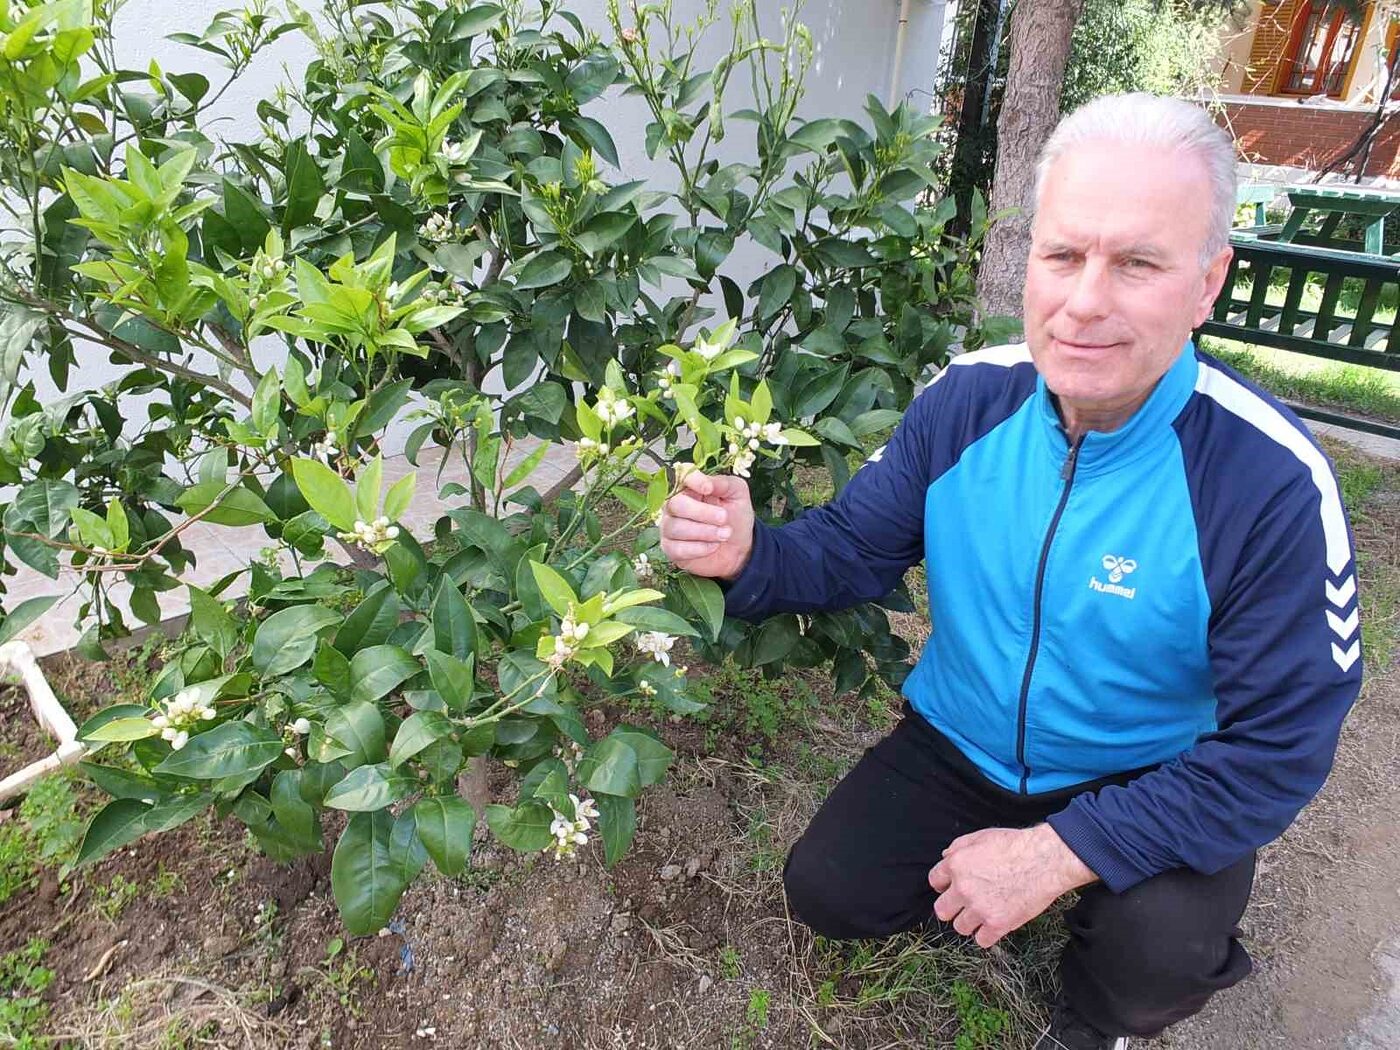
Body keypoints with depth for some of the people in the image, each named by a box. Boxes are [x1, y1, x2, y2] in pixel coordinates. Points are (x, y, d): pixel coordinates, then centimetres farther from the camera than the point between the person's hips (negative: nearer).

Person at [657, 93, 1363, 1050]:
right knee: (827, 892, -9)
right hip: (958, 748, 3)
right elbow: (852, 551, -7)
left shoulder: (1272, 480, -25)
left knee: (1160, 954, -28)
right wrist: (749, 555, -31)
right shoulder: (968, 398, -14)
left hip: (1148, 790, -2)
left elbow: (1277, 749, -21)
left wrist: (1056, 853, -26)